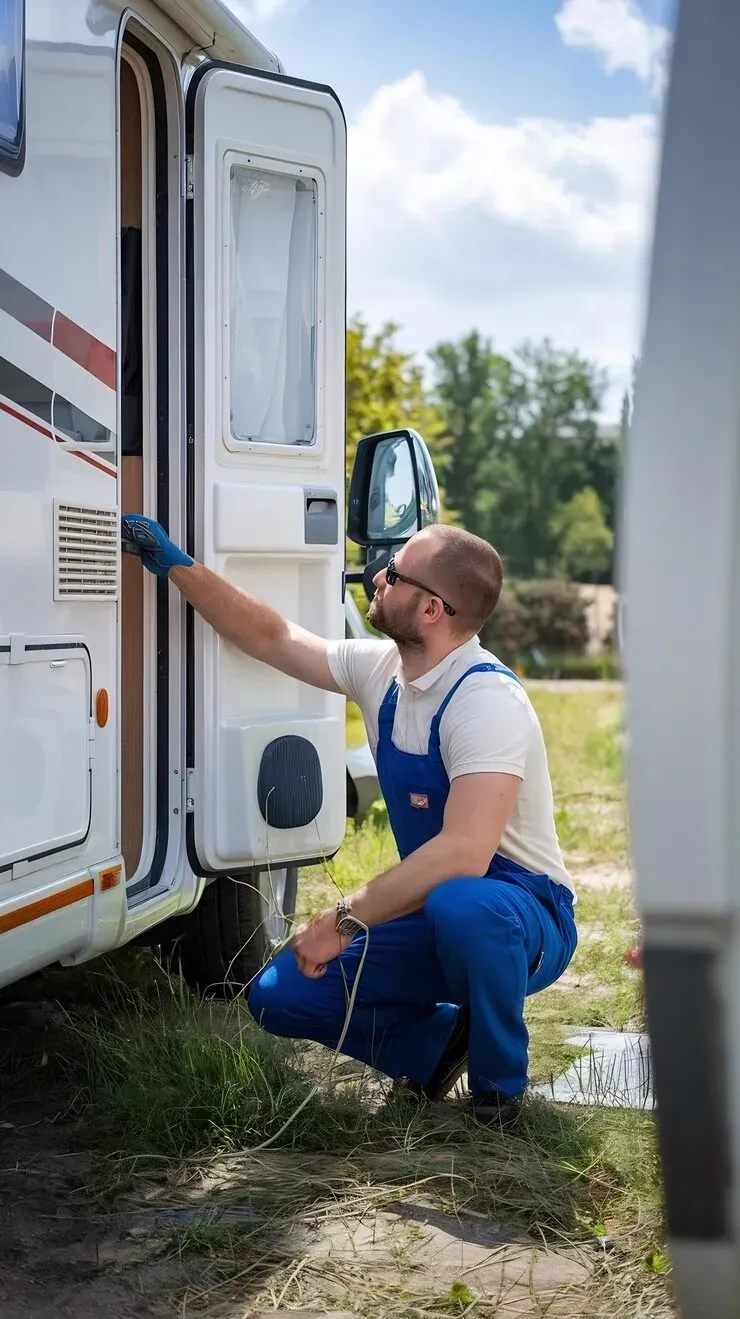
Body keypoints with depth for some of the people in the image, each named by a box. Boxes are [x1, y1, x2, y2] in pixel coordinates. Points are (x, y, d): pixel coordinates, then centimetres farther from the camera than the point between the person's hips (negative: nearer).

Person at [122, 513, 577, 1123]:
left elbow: (464, 854, -36)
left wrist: (346, 918, -32)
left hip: (524, 917, -7)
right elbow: (272, 638, 13)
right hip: (432, 913, 7)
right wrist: (177, 565, 10)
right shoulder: (381, 669, -1)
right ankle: (443, 1044, 13)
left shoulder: (488, 700, -26)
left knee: (460, 904, -41)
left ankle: (500, 1085, -13)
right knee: (280, 997, -6)